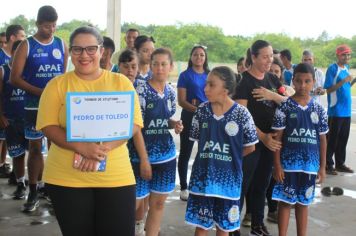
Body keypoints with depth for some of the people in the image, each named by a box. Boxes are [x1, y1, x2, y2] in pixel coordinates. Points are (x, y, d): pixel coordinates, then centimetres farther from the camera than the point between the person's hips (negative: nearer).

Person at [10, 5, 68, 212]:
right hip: (35, 105, -2)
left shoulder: (62, 45, 6)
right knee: (35, 147, 4)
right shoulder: (26, 46, -2)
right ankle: (34, 191, 13)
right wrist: (40, 92, -17)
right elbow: (14, 78, -7)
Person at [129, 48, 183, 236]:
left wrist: (175, 125, -4)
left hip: (166, 154, 6)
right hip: (141, 154, -5)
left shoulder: (171, 92, 5)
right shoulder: (141, 90, -13)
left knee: (158, 203, 13)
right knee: (134, 202, 0)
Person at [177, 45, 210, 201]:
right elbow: (181, 101, -8)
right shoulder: (185, 75, -2)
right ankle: (184, 188, 13)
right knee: (185, 153, 4)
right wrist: (196, 109, -24)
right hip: (189, 117, -3)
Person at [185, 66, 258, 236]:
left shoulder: (241, 113, -11)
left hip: (228, 177, -2)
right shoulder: (202, 110, -3)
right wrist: (211, 158, 0)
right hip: (203, 175, 2)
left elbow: (250, 147, -3)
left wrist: (229, 157, 1)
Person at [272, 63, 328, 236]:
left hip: (310, 164, 3)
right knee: (285, 202, 6)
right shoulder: (285, 106, -6)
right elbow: (277, 137, -6)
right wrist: (277, 165, -9)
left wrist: (322, 167, 6)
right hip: (288, 163, -3)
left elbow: (322, 139, 8)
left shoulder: (319, 109, 3)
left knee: (303, 203, 15)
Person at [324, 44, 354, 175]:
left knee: (343, 139, 12)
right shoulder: (332, 68, -11)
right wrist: (343, 81, -23)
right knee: (332, 139, -1)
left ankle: (340, 163, 22)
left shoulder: (346, 68, 12)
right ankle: (328, 165, 7)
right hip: (335, 111, -7)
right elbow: (328, 89, -15)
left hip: (346, 111, 7)